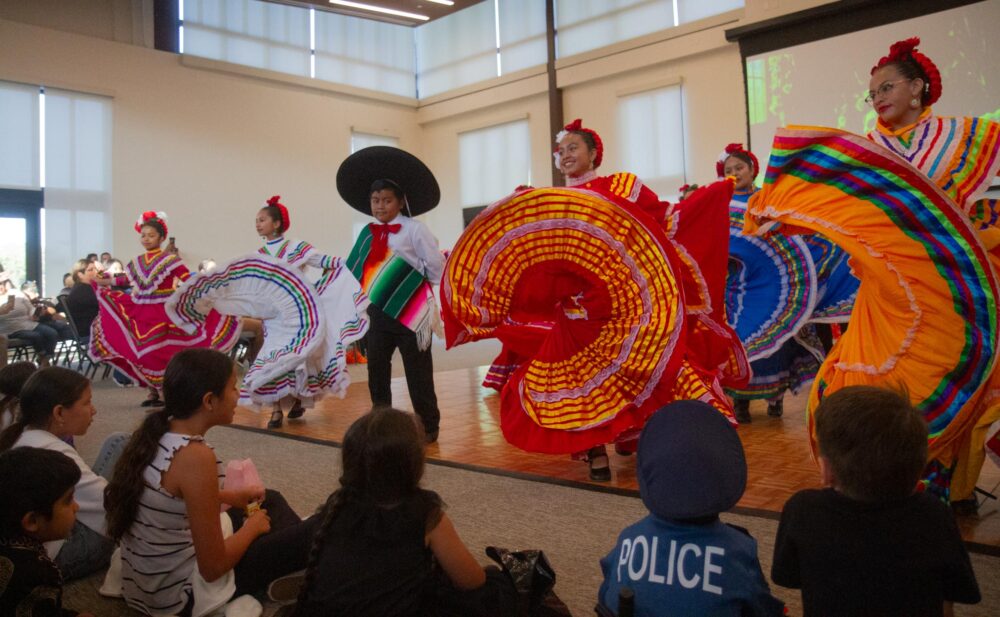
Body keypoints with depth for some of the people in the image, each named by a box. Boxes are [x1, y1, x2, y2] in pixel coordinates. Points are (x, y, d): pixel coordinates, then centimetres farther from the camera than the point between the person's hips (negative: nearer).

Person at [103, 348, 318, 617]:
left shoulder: (156, 432, -4)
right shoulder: (196, 457, -29)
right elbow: (213, 567, -24)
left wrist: (231, 496, 14)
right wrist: (252, 527, -7)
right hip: (182, 592, -9)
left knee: (271, 499, 23)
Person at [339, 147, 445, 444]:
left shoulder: (414, 230, -8)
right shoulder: (367, 234, 6)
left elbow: (437, 269, -6)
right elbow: (355, 274, 12)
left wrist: (417, 290, 1)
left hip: (411, 314, -5)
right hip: (377, 313, 5)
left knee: (418, 374, 3)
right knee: (376, 372, 11)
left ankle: (428, 426, 17)